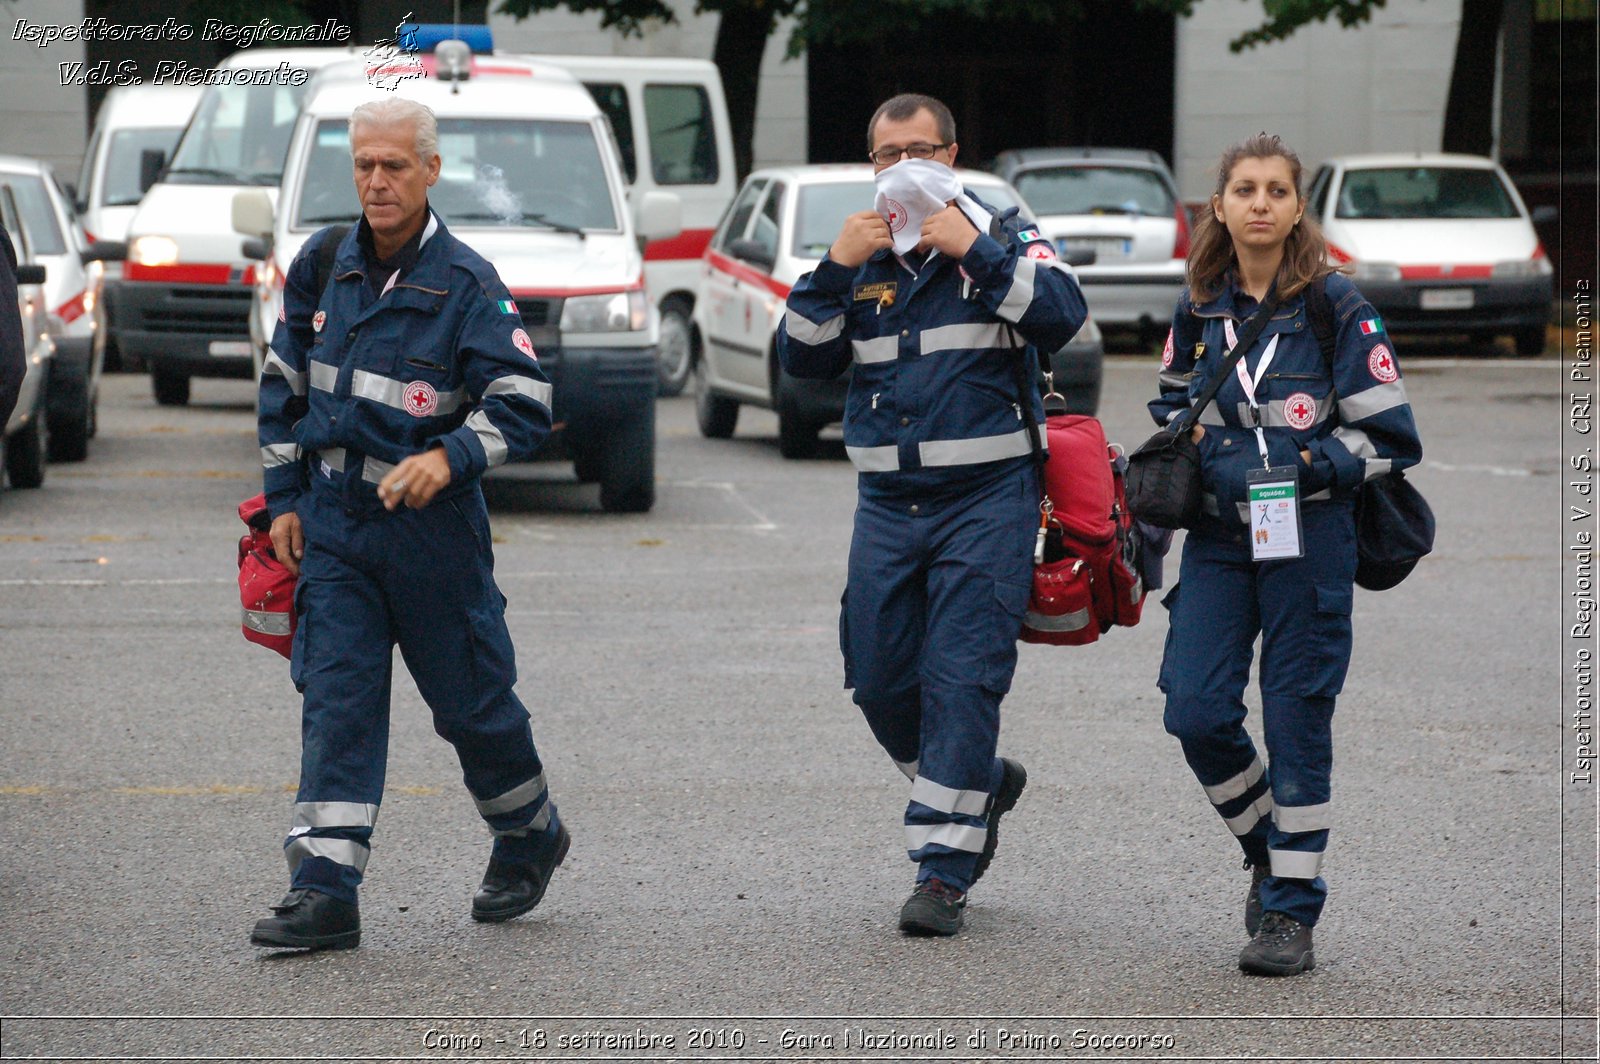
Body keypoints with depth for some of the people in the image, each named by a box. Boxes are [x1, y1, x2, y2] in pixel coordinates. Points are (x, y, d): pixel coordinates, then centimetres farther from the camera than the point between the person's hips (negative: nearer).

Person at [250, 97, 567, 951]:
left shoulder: (466, 286, -11)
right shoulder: (321, 267, 5)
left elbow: (524, 404, -15)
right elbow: (285, 384, 15)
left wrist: (450, 457, -31)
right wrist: (284, 497, 10)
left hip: (432, 527, -4)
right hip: (333, 520, 4)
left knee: (470, 701, 9)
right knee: (334, 698, -5)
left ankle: (530, 836, 35)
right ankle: (325, 891, -8)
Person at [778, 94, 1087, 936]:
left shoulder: (1004, 240, 3)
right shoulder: (863, 255, 13)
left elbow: (1061, 314, -15)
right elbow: (802, 355, 3)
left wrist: (973, 251, -16)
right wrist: (836, 269, -9)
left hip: (986, 499, -5)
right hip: (887, 503, 5)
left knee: (963, 678, -10)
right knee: (880, 681, 6)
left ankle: (944, 870, -7)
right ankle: (984, 783, 31)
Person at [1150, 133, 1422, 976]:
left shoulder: (1336, 308, -6)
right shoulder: (1201, 307, 6)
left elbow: (1388, 436, -6)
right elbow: (1173, 399, 24)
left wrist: (1307, 467, -17)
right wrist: (1184, 442, 2)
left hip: (1308, 535, -4)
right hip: (1218, 534, 4)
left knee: (1297, 717, -1)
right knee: (1196, 709, -6)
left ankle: (1291, 909, 8)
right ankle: (1265, 849, 21)